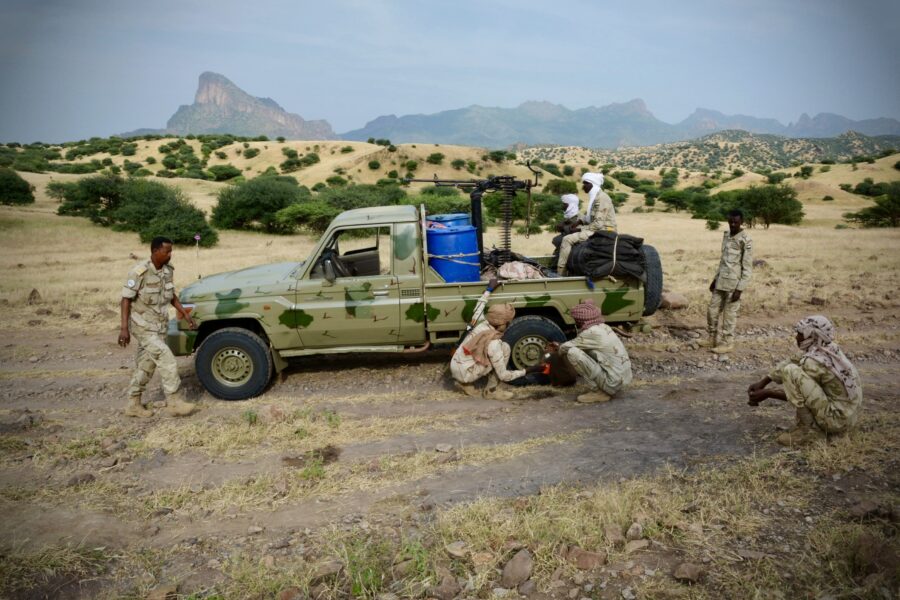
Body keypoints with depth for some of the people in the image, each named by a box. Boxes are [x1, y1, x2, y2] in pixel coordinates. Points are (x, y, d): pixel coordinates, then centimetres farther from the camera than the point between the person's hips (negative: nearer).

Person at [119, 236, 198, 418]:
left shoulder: (167, 271, 2)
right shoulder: (140, 272, -19)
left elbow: (172, 295, 15)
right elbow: (126, 299, -17)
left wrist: (185, 314, 7)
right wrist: (124, 328, -23)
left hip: (159, 326, 7)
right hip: (143, 326, -7)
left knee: (146, 367, 12)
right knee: (167, 360, -13)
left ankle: (134, 405, 23)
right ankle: (175, 403, -6)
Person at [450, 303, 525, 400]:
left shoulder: (484, 325, -2)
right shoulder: (493, 343, -22)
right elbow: (503, 375, -14)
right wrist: (522, 372, 2)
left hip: (454, 368, 8)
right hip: (465, 374, -8)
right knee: (504, 348, -9)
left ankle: (466, 383, 17)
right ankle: (492, 390, 1)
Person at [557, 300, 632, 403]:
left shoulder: (591, 333, -15)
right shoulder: (603, 327, 10)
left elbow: (564, 348, -5)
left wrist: (561, 350, 18)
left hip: (613, 383, -9)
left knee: (572, 352, -15)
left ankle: (598, 392, -6)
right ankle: (605, 390, 15)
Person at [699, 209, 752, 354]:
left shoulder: (746, 240, -13)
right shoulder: (726, 235, 11)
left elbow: (748, 267, -13)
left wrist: (740, 288, -16)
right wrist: (715, 279, 19)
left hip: (734, 283, -7)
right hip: (721, 281, 7)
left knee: (729, 314, 1)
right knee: (712, 310, 11)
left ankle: (727, 343, 12)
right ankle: (713, 338, 25)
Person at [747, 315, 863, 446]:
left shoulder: (814, 361, -22)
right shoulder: (829, 349, 3)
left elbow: (797, 392, -11)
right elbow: (795, 363, 9)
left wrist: (767, 393, -4)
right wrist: (763, 382, 4)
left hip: (837, 419, -9)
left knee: (791, 371, -21)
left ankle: (810, 428, -10)